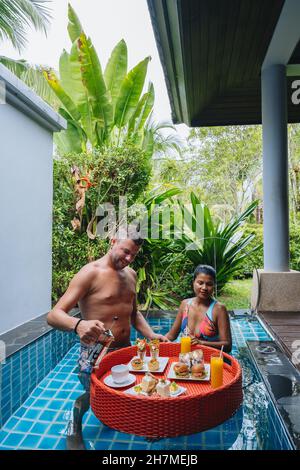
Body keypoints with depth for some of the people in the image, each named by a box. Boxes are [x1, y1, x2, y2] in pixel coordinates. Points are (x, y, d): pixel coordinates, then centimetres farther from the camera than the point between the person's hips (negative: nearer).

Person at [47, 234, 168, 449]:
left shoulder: (131, 274, 7)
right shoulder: (90, 273, -16)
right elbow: (54, 315, -22)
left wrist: (151, 334, 2)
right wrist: (78, 324, -42)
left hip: (125, 350, 7)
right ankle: (77, 414, 31)